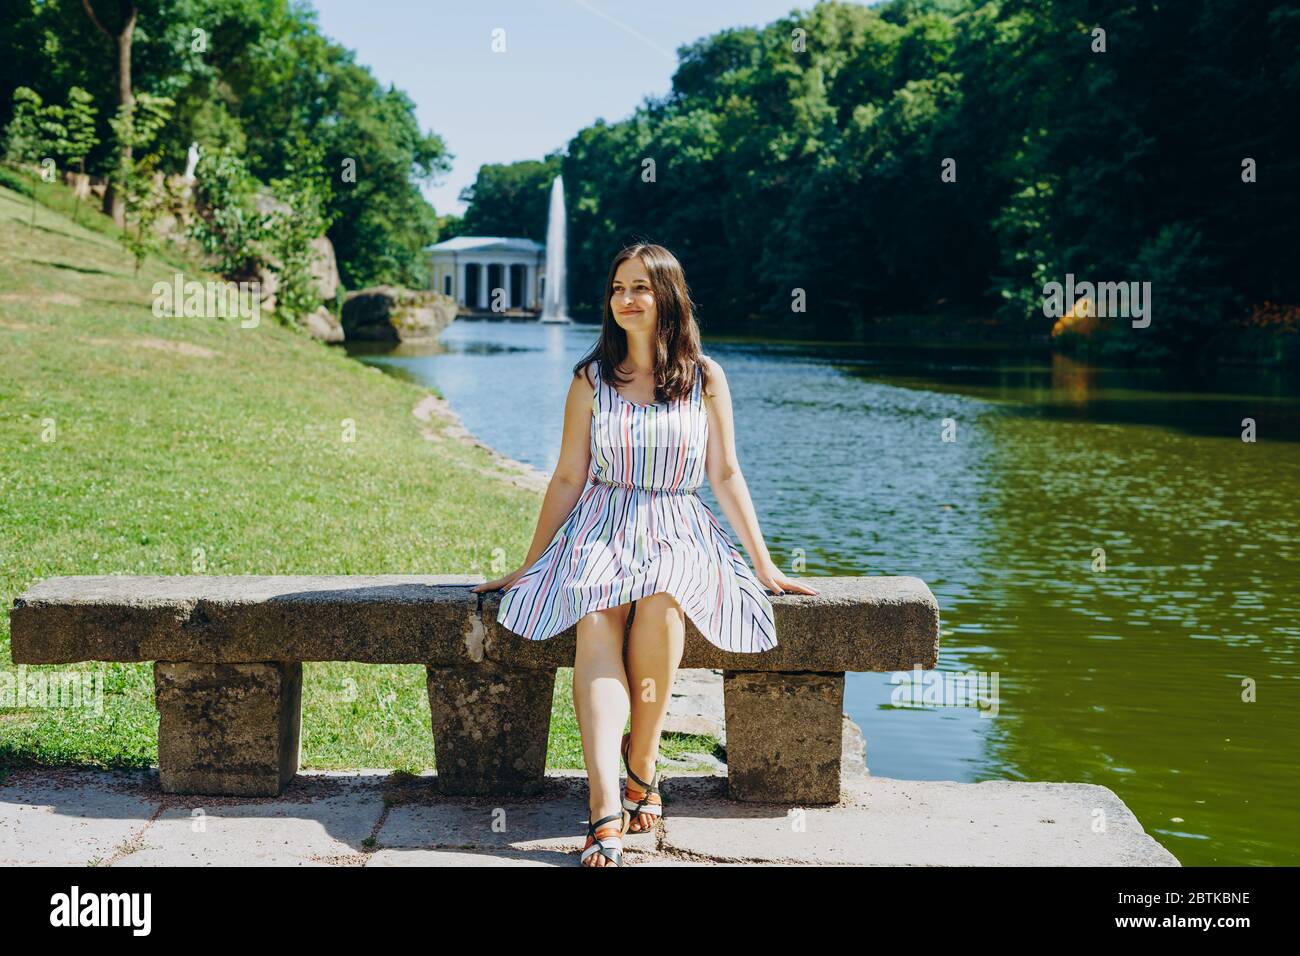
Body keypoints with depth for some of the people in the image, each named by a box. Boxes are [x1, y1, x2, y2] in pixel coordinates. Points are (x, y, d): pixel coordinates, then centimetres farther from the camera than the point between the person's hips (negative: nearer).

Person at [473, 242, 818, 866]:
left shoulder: (705, 378, 6)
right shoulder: (591, 379, 8)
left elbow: (726, 476, 9)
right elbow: (567, 479, 12)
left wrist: (764, 565, 6)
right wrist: (530, 564, 10)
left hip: (679, 532, 0)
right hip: (601, 528, 0)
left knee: (661, 602, -37)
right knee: (596, 622, -33)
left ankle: (642, 761, -17)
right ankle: (606, 809, -44)